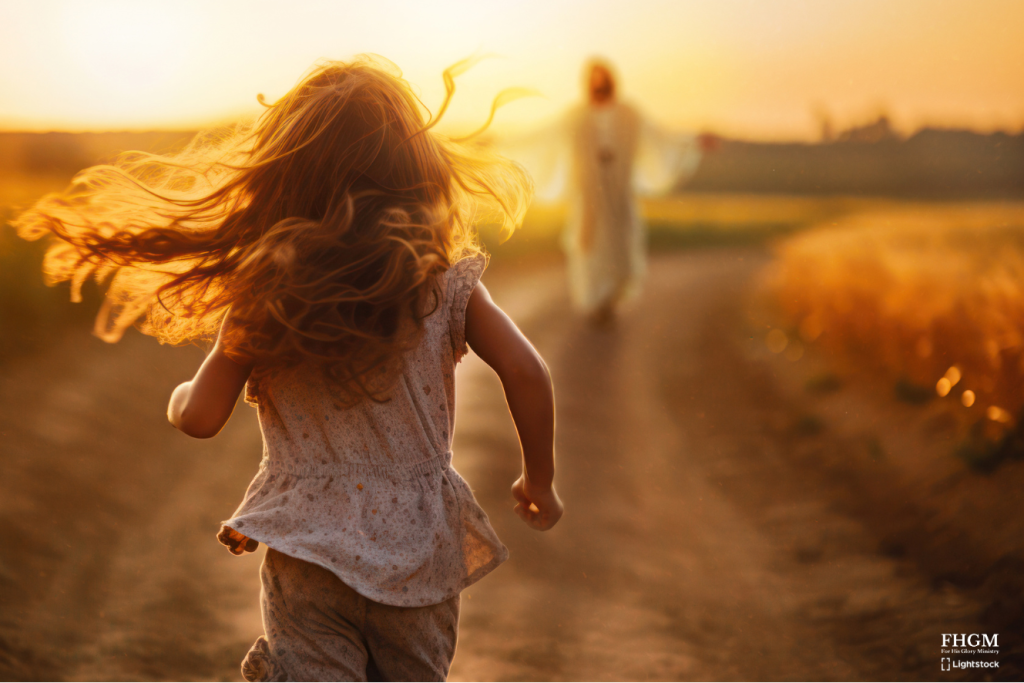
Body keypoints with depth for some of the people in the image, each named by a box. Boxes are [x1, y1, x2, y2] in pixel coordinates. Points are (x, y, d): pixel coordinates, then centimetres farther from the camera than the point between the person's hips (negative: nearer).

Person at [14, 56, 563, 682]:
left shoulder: (265, 292, -6)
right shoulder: (448, 277, -4)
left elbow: (200, 418, -4)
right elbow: (526, 373, -10)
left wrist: (180, 396, 20)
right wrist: (540, 479, 5)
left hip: (311, 546, -2)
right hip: (422, 547, 2)